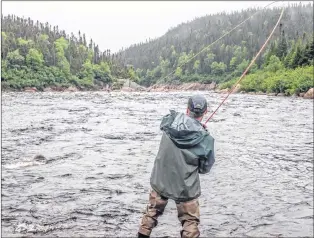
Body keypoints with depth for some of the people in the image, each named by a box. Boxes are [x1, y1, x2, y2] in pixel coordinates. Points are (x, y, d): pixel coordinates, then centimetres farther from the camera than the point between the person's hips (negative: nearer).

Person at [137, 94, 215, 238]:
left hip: (160, 181, 4)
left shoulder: (169, 122, -12)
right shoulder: (205, 139, -19)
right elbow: (205, 169, -6)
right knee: (190, 222, 15)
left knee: (152, 212, 25)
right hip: (185, 187, -3)